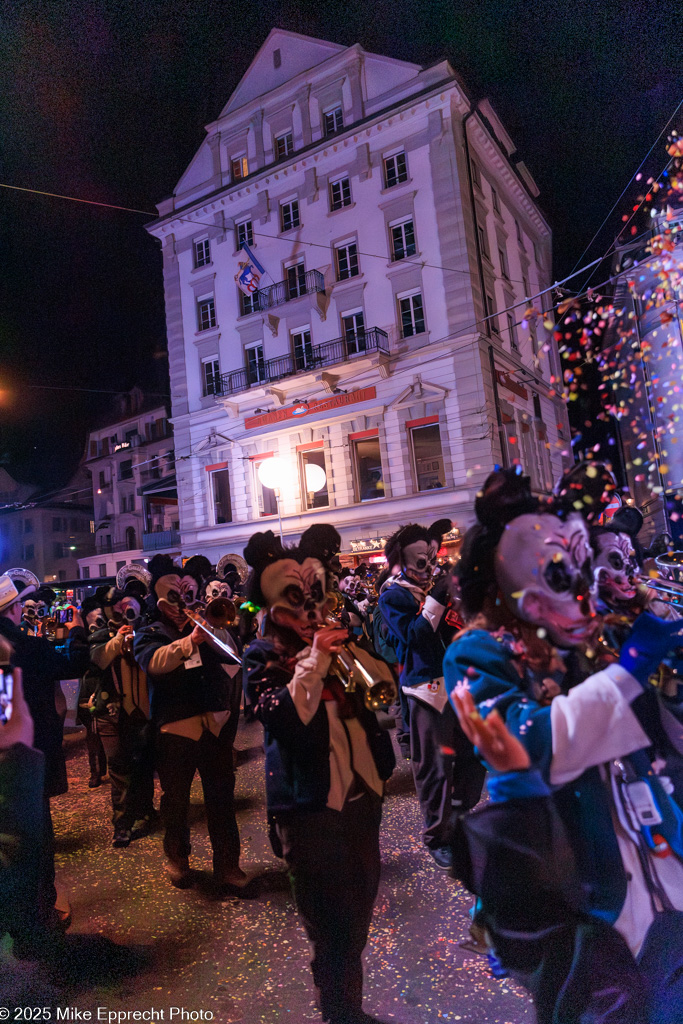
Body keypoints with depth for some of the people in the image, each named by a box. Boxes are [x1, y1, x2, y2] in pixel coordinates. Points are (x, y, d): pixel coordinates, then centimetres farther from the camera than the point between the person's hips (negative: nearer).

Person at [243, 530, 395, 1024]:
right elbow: (284, 718, -21)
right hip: (310, 803, -6)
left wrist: (346, 649, -12)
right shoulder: (263, 658, -7)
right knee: (331, 927, 5)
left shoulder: (337, 640, 7)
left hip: (362, 791, 6)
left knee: (358, 915, 22)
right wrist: (314, 663, -28)